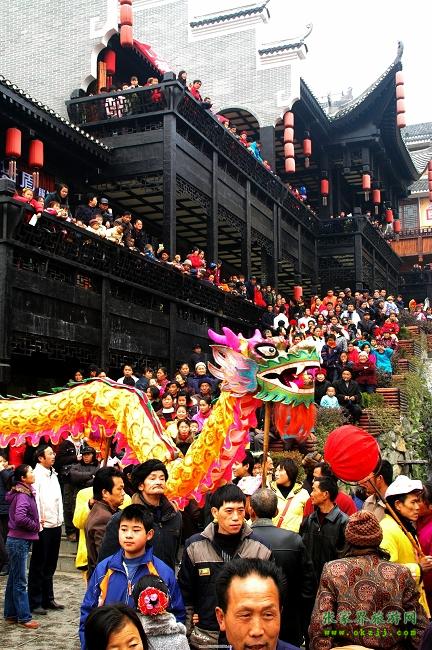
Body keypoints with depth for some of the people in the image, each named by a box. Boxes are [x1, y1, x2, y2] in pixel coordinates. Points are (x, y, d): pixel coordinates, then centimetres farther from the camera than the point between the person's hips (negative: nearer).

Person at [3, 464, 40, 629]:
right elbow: (20, 518, -31)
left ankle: (10, 614, 24)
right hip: (19, 541, -9)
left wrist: (36, 524, 8)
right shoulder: (23, 495, -18)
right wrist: (35, 525, -16)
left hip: (18, 540, 9)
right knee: (20, 581, -2)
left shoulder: (25, 492, 10)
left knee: (13, 579, 15)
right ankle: (24, 617, 5)